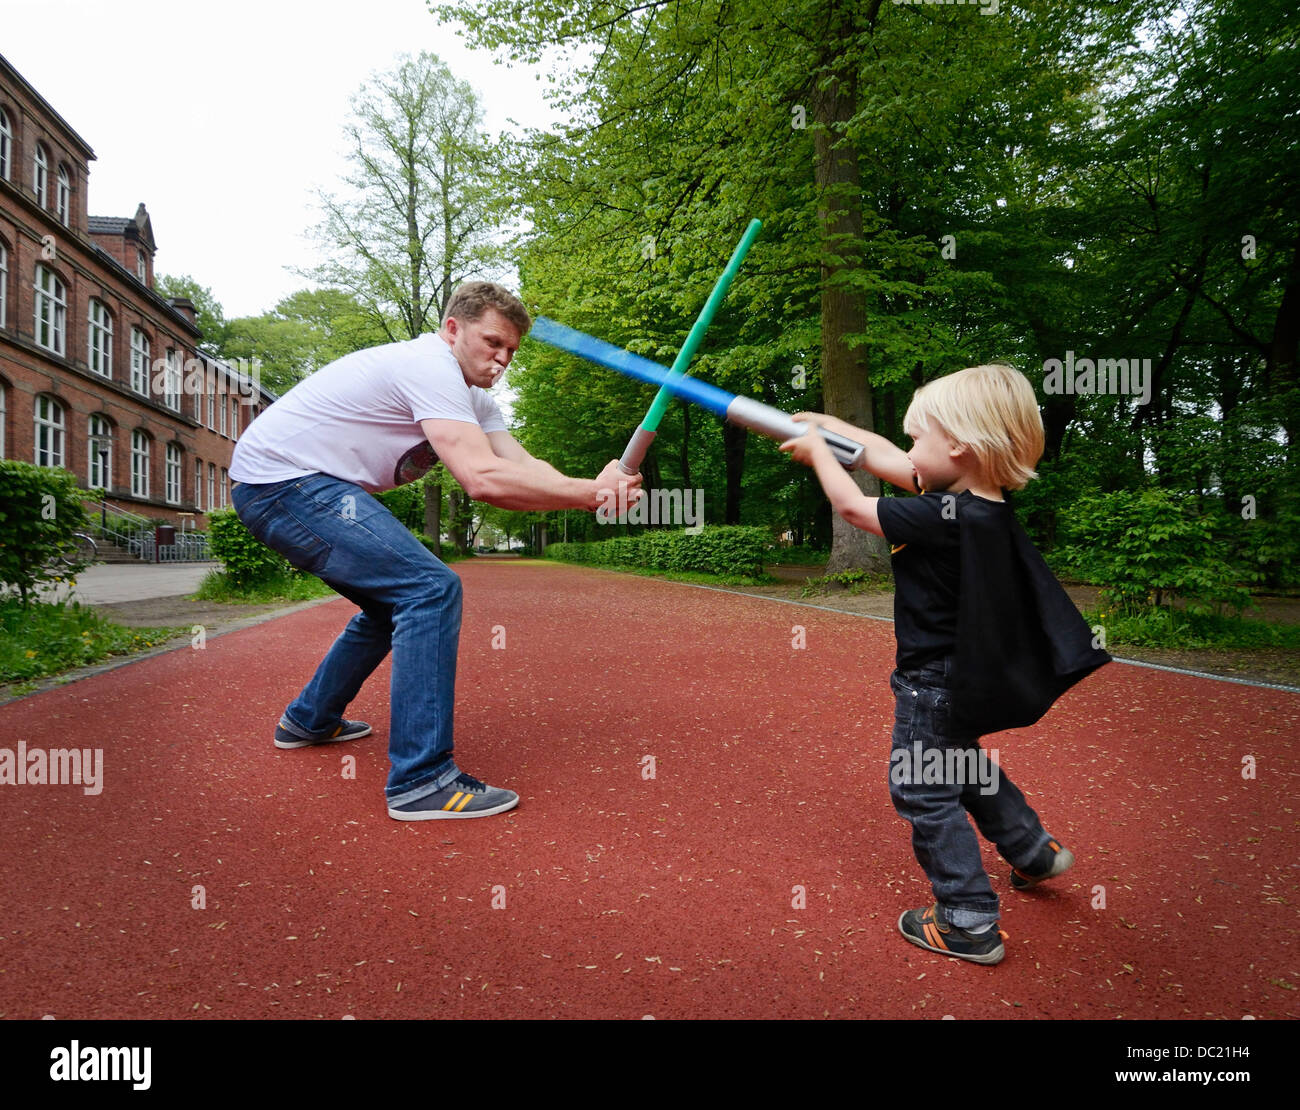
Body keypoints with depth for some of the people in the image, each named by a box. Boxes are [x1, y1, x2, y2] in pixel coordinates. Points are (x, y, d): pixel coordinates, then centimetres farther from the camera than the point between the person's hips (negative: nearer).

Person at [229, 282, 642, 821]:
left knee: (395, 599, 21)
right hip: (282, 479, -11)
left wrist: (593, 492, -22)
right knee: (430, 589, -21)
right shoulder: (430, 367, -18)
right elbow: (483, 478, -31)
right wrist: (589, 491, -26)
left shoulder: (470, 396, 13)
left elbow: (521, 464, -4)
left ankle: (309, 720, 37)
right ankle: (421, 781, -20)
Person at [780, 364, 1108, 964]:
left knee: (923, 793, 6)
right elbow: (885, 459, 6)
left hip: (935, 683, -9)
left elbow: (852, 505, -19)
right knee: (960, 766, 31)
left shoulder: (943, 519, -30)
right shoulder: (983, 504, -3)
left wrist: (817, 451, -3)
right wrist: (823, 423, 12)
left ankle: (969, 924, 17)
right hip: (966, 678, 9)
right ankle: (1034, 851, 48)